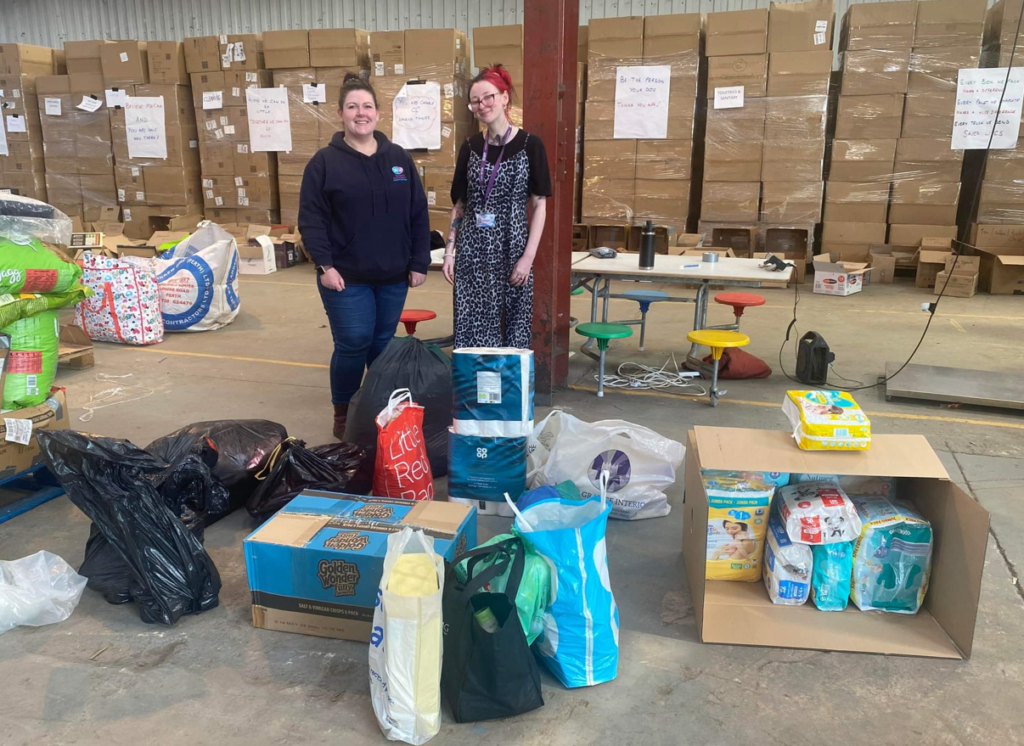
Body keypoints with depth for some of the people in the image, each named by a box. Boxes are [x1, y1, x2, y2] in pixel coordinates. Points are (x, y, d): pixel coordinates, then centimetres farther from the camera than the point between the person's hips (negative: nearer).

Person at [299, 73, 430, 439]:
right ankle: (343, 413, 17)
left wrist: (419, 262, 3)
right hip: (346, 277, -3)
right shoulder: (325, 161, -3)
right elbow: (311, 218, -6)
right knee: (353, 345, -4)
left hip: (393, 276, 4)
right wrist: (324, 264, -15)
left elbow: (418, 215, 8)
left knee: (383, 345, 12)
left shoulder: (399, 158, 8)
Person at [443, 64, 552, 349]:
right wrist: (450, 251, 4)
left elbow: (539, 205, -4)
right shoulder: (471, 147, 7)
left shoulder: (530, 145, -3)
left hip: (512, 250, -3)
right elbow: (459, 204, 11)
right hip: (472, 252, 3)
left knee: (513, 326, 3)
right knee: (471, 328, 4)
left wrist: (528, 256, -11)